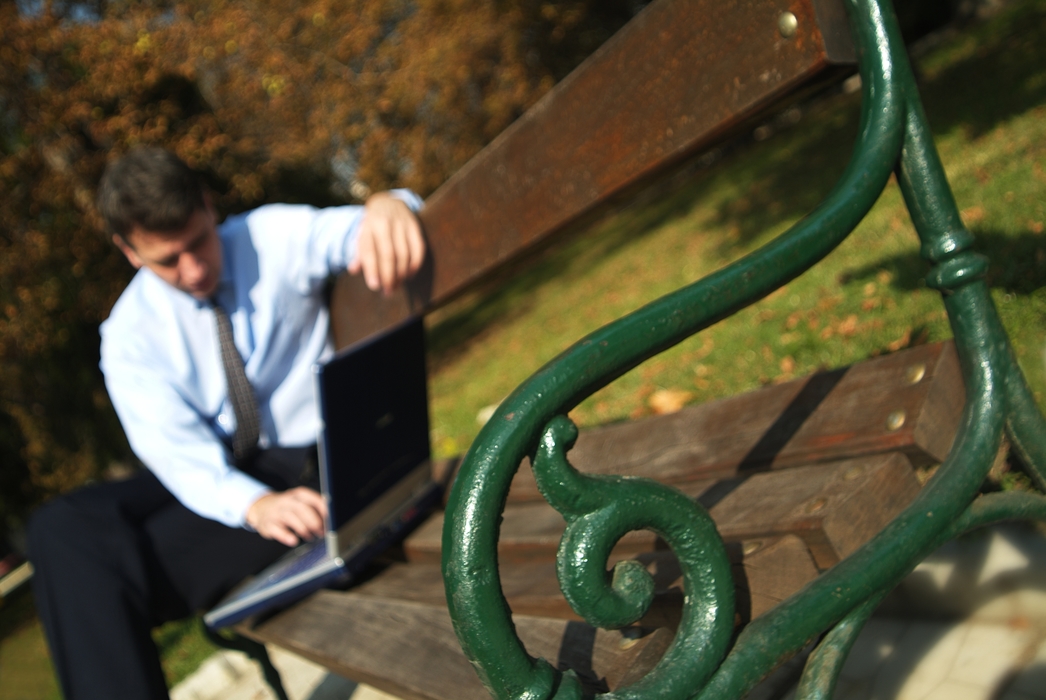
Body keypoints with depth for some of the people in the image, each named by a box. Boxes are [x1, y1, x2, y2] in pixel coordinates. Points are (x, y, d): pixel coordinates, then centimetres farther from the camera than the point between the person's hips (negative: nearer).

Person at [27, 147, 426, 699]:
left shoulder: (274, 238, -3)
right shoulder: (130, 332, 0)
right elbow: (175, 446, -14)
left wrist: (388, 207, -47)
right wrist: (256, 505, -35)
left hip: (309, 462, -3)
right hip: (214, 475, 4)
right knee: (62, 527, -25)